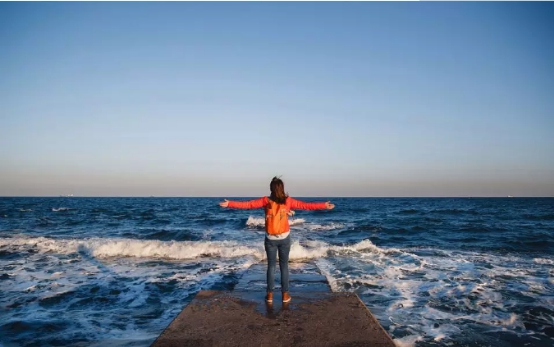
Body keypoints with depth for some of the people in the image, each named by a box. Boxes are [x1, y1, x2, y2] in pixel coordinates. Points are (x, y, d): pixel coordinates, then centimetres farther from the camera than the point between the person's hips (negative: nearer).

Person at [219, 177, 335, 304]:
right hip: (284, 238, 0)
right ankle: (285, 294, 15)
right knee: (284, 266, 10)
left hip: (270, 238, 0)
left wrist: (229, 204, -3)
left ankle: (270, 294, 14)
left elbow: (247, 204, -8)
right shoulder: (288, 200, -5)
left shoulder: (266, 200, -6)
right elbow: (306, 205, -3)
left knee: (271, 265, 10)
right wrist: (324, 206, 3)